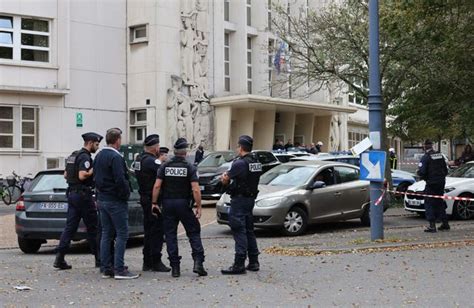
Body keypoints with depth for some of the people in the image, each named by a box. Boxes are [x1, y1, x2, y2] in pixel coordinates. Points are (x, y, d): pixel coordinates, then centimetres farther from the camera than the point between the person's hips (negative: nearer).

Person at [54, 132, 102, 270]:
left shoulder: (73, 155, 16)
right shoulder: (85, 157, -14)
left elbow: (66, 175, 22)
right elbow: (82, 176, -25)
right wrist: (94, 169, -12)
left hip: (72, 193, 9)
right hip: (83, 194, -9)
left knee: (70, 226, 5)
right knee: (92, 227, 1)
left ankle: (59, 258, -3)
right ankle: (99, 258, 9)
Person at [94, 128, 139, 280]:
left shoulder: (99, 156, 12)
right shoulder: (115, 157, -17)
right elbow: (120, 180, -23)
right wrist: (126, 194, -10)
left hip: (102, 199, 9)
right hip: (116, 201, -9)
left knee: (106, 234, 11)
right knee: (122, 234, -5)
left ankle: (106, 269, 12)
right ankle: (119, 270, -7)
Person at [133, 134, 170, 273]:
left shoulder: (138, 159, 11)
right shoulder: (152, 161, -17)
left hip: (144, 198, 9)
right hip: (154, 199, -9)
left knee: (149, 231, 14)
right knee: (157, 231, -4)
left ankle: (147, 262, 18)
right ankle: (156, 262, -2)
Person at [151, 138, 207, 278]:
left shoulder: (164, 166, 1)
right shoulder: (189, 168, -5)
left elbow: (157, 186, -5)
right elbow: (195, 189, -12)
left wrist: (154, 203, 1)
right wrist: (199, 207, -8)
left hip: (167, 204, 2)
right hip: (184, 204, -2)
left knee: (170, 235, 7)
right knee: (193, 232, 6)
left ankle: (175, 267, 5)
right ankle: (198, 262, -8)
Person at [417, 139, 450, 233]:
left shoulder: (425, 157, -12)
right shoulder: (440, 156, 9)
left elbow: (422, 172, -18)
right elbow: (445, 170, 13)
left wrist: (418, 172, 3)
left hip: (431, 183, -6)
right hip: (441, 182, 6)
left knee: (429, 204, -1)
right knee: (440, 203, 17)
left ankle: (432, 225, -9)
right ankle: (445, 223, 19)